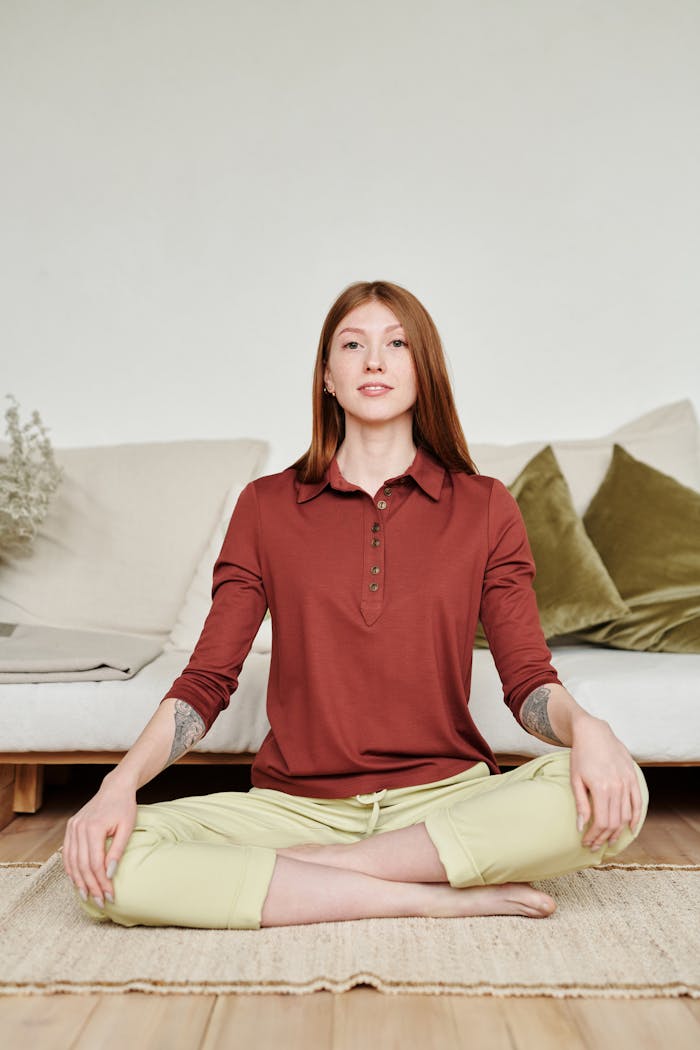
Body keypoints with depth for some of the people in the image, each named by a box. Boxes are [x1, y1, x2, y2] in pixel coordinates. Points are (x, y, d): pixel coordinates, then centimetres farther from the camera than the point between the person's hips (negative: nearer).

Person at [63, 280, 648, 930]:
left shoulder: (485, 508, 5)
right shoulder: (265, 507, 5)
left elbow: (528, 680, 1)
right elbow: (206, 681, 1)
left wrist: (585, 726, -22)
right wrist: (120, 783, -16)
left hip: (446, 797, 0)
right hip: (296, 803, 1)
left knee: (612, 798, -28)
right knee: (108, 865, -24)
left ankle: (315, 864, -15)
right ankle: (440, 896, -17)